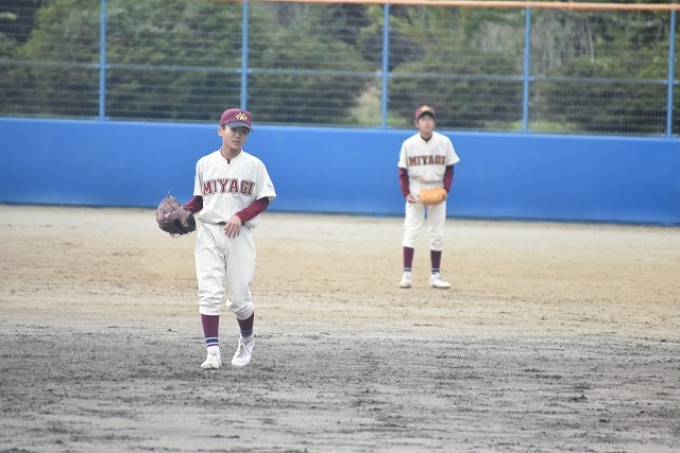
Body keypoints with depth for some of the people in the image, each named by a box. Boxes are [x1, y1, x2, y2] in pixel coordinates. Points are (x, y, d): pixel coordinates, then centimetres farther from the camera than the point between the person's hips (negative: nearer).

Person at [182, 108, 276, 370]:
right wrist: (183, 212, -3)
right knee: (209, 293, -10)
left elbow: (263, 201, 1)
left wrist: (240, 216, -14)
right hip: (208, 233, 1)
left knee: (238, 297, -1)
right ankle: (213, 351, -12)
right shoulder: (204, 164, 8)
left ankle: (247, 340, 27)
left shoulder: (254, 165, 3)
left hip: (239, 235, -1)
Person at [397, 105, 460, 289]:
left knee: (437, 234, 5)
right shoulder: (409, 144, -6)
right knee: (410, 232, -7)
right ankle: (407, 274, -8)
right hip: (415, 192, -1)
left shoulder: (444, 142, -5)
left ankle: (435, 275, 12)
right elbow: (403, 172, 0)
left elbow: (449, 170, 1)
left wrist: (445, 190, -11)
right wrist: (406, 193, -11)